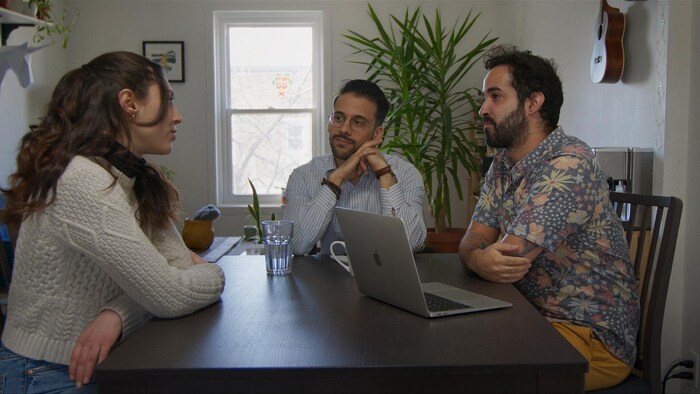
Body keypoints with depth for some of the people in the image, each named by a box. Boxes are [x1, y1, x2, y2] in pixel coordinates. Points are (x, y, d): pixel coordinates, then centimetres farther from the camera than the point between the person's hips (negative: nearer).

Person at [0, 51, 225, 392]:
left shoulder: (136, 178, 5)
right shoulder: (82, 182, -24)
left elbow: (179, 262, -3)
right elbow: (169, 296, -24)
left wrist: (117, 314, -20)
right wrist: (213, 273, -3)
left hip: (101, 364, 7)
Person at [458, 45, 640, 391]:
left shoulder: (569, 163, -20)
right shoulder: (503, 163, 7)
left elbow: (509, 261, -24)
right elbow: (472, 243, 0)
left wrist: (474, 256, -4)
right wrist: (481, 259, -22)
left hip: (594, 337, -7)